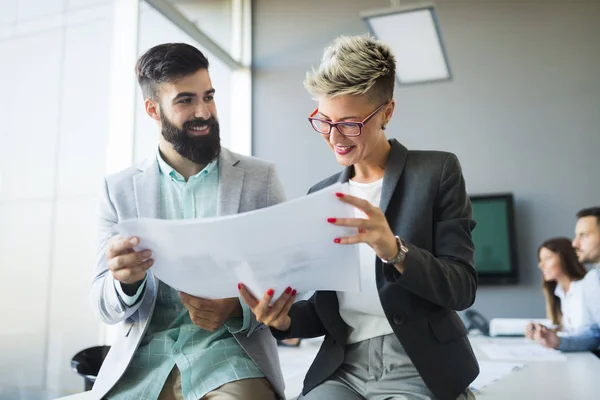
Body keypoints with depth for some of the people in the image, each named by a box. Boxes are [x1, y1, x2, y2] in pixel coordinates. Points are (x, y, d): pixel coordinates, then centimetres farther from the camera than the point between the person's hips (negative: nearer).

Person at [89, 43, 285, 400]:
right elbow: (106, 307, 4)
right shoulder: (120, 189, 5)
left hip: (230, 352, -1)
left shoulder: (260, 178, 1)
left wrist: (237, 307, -19)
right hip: (142, 360, 2)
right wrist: (124, 280, -19)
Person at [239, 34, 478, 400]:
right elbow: (326, 309, 12)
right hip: (342, 370, 3)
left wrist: (394, 250, -26)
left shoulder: (437, 172, -3)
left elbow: (463, 288, -9)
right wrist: (284, 319, -9)